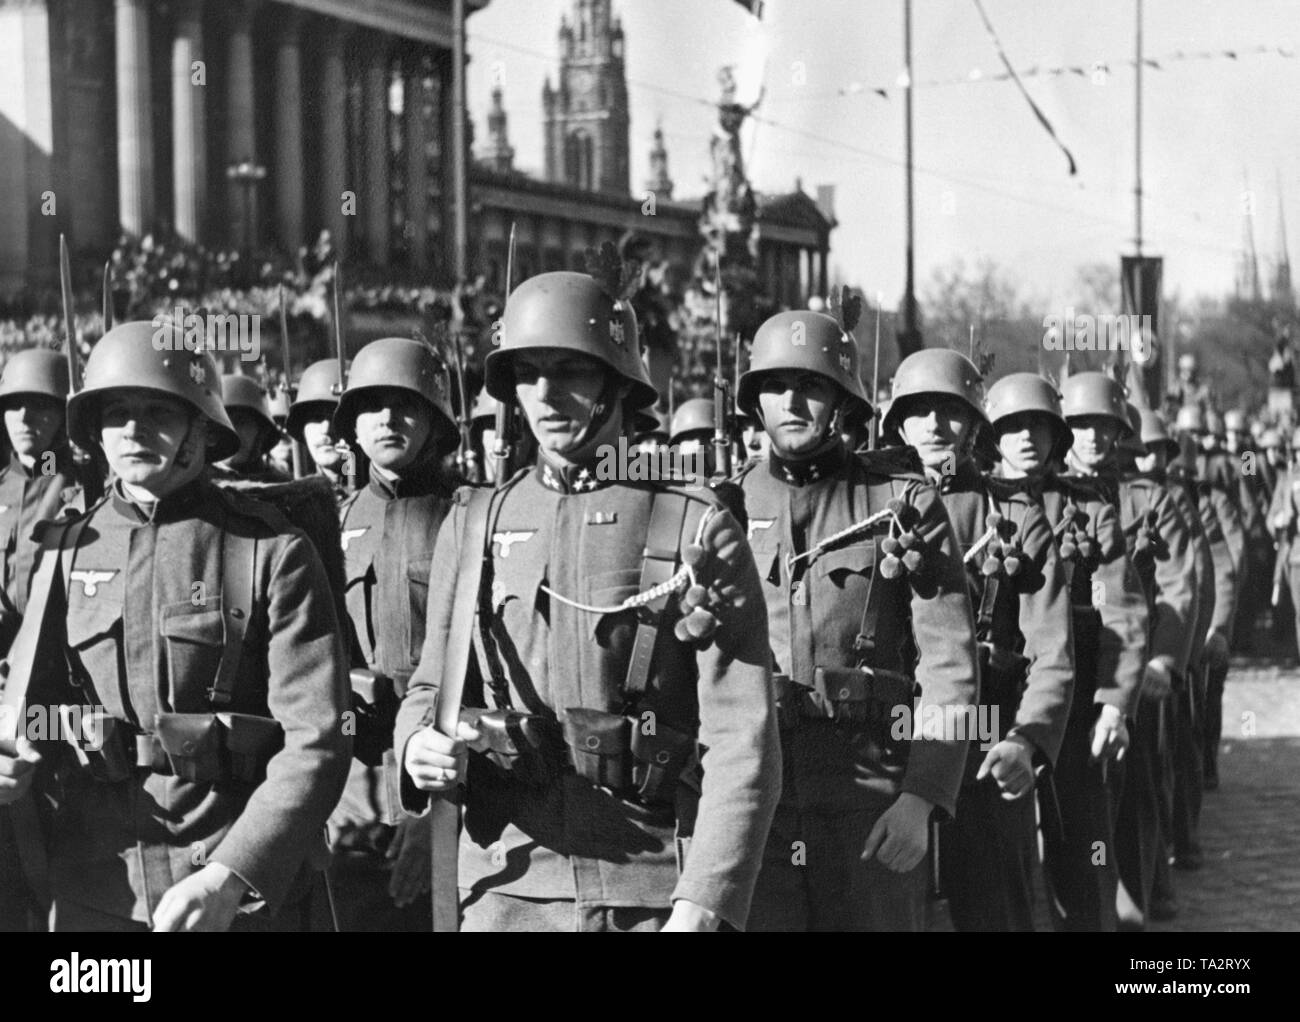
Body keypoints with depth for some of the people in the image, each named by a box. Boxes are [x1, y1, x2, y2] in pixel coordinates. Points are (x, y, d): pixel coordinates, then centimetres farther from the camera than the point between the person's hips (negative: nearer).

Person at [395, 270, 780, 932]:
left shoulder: (695, 528, -2)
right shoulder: (475, 522, 9)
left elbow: (742, 740, -8)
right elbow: (430, 686, 17)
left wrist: (702, 908, -18)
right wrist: (418, 746, -7)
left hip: (656, 891, -2)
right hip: (508, 887, 3)